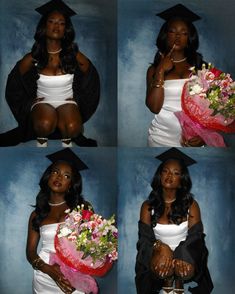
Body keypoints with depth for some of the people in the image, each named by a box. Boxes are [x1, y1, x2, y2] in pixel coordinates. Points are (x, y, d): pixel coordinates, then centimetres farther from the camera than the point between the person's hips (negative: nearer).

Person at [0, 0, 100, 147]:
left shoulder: (74, 56, -10)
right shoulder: (33, 58, -11)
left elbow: (91, 79, 8)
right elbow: (14, 83, 6)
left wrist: (78, 99, 5)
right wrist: (31, 101, 1)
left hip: (67, 102, 1)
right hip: (42, 102, -1)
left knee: (72, 129, -33)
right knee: (45, 125, -36)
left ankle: (66, 138, 3)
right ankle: (42, 137, -1)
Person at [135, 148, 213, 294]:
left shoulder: (191, 205, -5)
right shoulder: (148, 206, -2)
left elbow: (195, 237, -8)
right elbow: (145, 238, -5)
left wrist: (180, 257, -27)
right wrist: (161, 247, -28)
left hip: (184, 253, 0)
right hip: (158, 253, 0)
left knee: (186, 269, -33)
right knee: (162, 264, -34)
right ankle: (167, 281, 3)